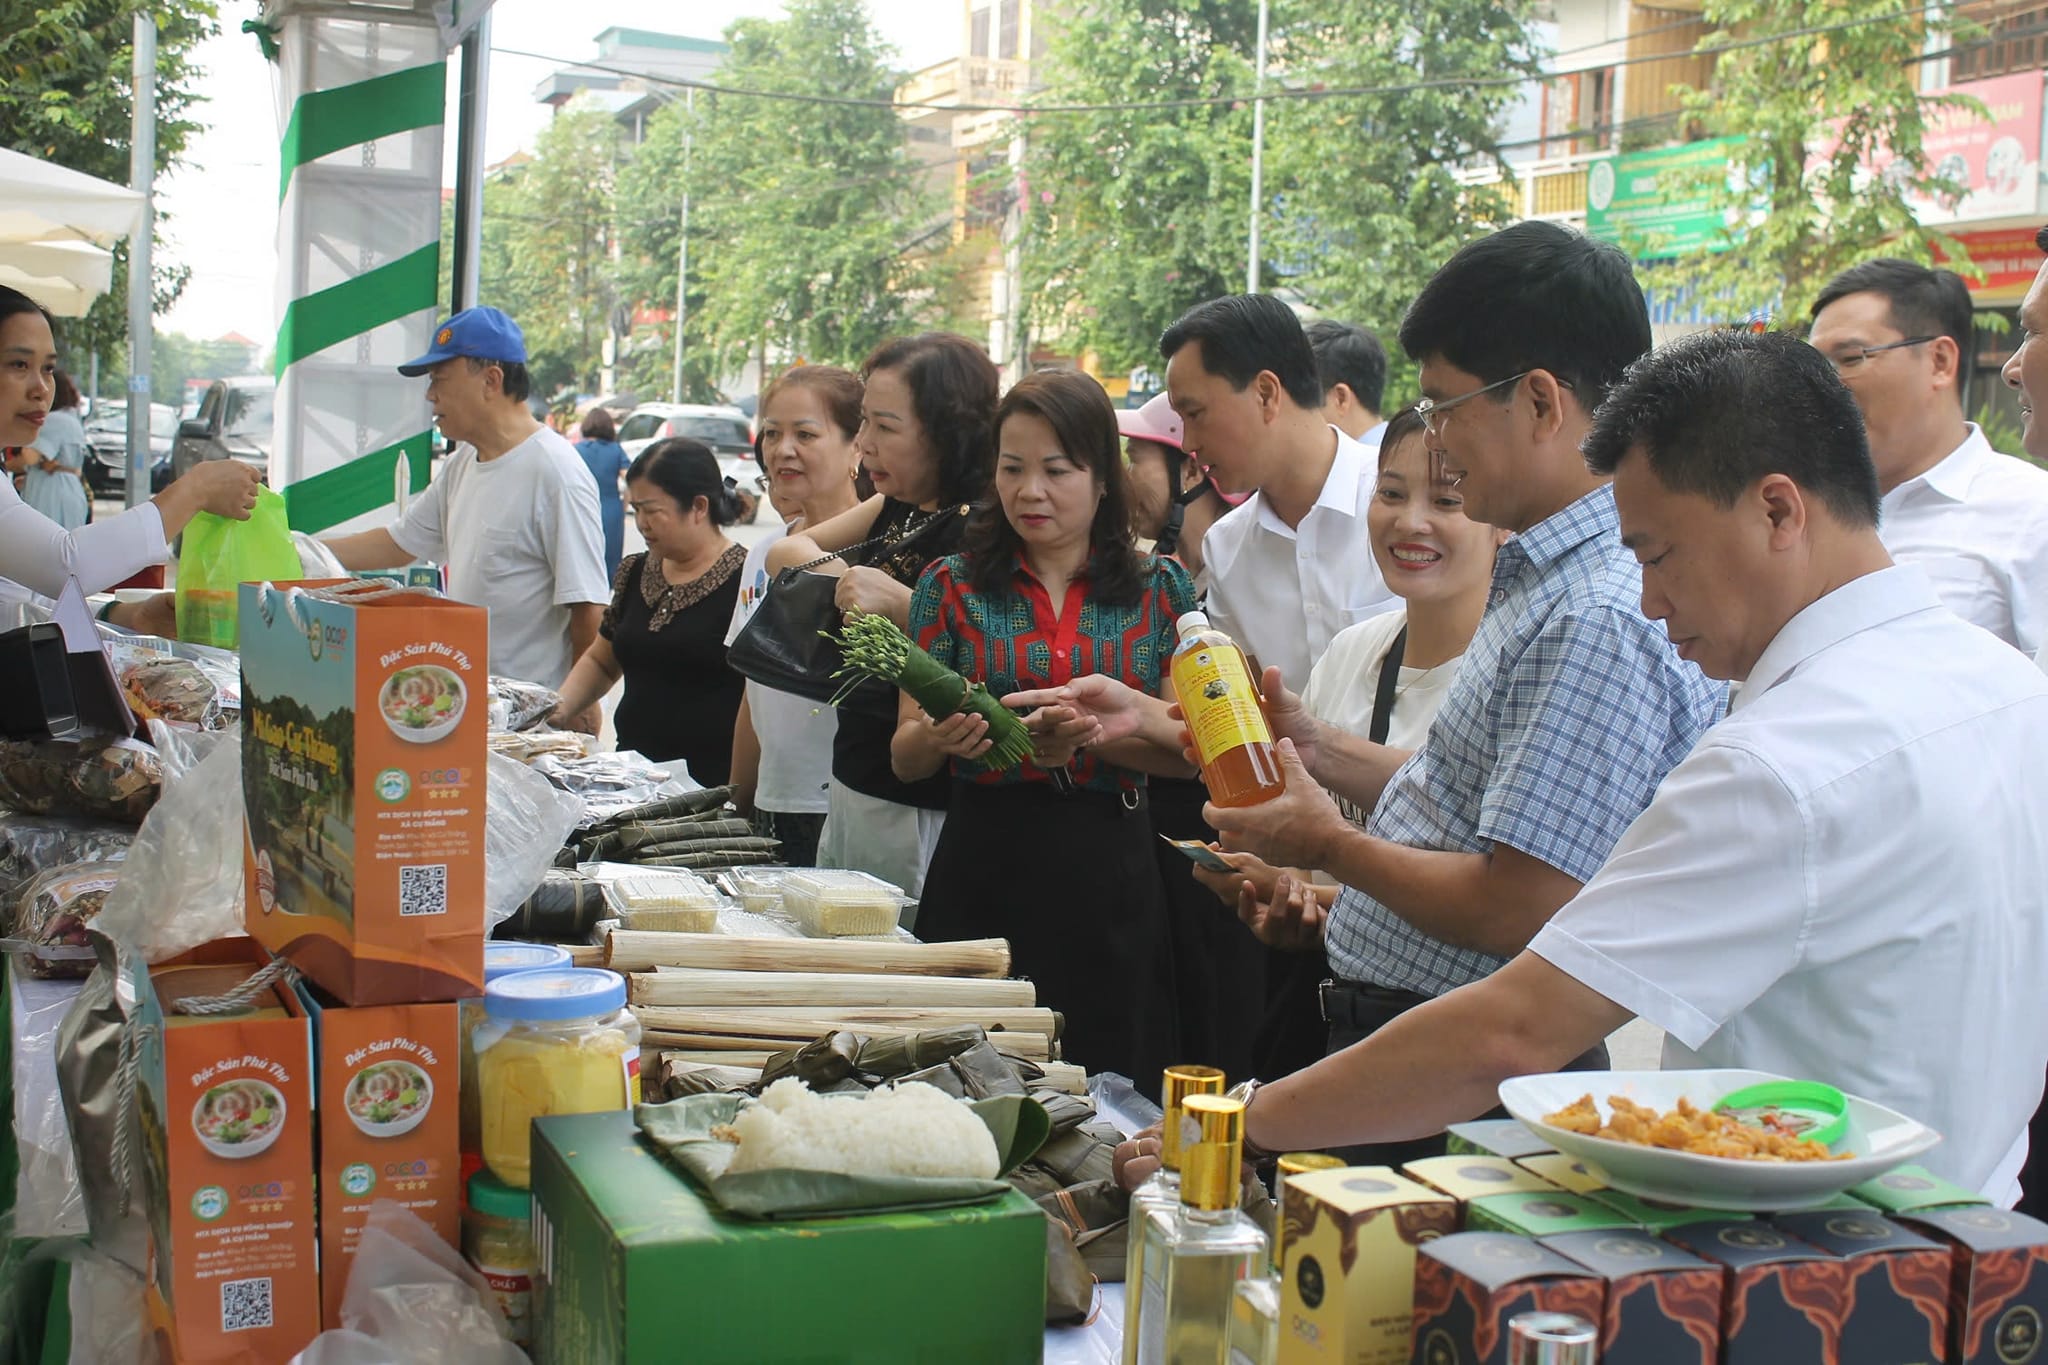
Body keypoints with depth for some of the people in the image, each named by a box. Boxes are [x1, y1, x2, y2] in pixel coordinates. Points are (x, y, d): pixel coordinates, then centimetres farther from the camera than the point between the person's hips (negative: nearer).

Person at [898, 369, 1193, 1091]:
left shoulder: (1159, 587, 6)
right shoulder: (952, 586, 5)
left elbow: (1187, 750, 0)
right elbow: (904, 759, 4)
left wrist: (1093, 735, -17)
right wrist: (935, 738, -18)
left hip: (1111, 876, 0)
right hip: (982, 871, 0)